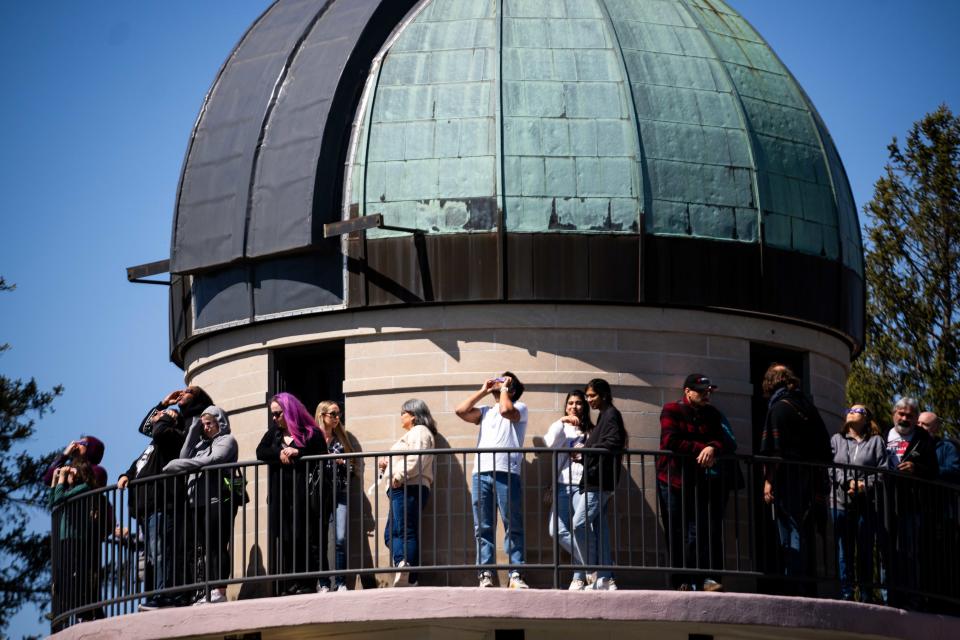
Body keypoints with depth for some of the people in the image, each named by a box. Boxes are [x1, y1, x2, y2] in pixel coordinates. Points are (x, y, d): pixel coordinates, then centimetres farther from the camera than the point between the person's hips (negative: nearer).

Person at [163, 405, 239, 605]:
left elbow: (212, 461, -11)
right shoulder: (203, 443, 26)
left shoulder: (227, 440, 5)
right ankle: (210, 592, -3)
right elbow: (185, 457, 11)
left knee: (217, 546, -11)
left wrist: (178, 465, -9)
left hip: (219, 499, -7)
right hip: (198, 502, 7)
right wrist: (193, 431, 11)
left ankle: (219, 592, -14)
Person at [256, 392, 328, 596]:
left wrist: (297, 453, -13)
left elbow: (322, 457, -5)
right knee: (282, 539, -2)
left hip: (303, 494, -5)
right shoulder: (274, 432, 18)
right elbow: (260, 452, 7)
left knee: (304, 538, -7)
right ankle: (288, 585, -3)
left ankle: (307, 584, -5)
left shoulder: (311, 433, 2)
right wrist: (279, 454, -10)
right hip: (280, 494, 5)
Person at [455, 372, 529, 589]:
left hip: (506, 473, -5)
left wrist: (504, 389, 6)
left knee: (513, 527, -5)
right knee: (483, 528, 0)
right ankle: (485, 575, -2)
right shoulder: (485, 412, 27)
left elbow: (506, 410, -11)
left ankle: (515, 575, -8)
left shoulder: (519, 407, 12)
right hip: (481, 473, 5)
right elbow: (461, 411, 12)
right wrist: (483, 391, 18)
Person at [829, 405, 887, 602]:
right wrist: (848, 482, -12)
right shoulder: (837, 440, 16)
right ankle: (846, 595, -1)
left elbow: (883, 470, 1)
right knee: (844, 551, -2)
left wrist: (865, 485, -14)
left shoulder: (876, 441, 11)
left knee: (865, 551, -1)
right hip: (841, 502, 1)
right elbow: (831, 468, 5)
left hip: (867, 503, -1)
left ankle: (866, 597, 2)